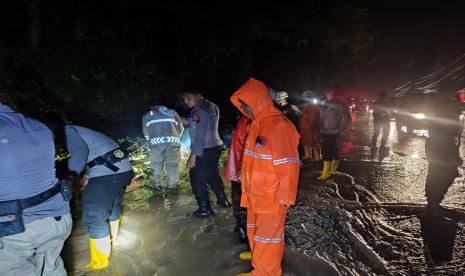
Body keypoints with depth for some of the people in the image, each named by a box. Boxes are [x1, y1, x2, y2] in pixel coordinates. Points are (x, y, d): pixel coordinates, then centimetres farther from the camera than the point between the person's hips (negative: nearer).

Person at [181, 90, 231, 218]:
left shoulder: (199, 110, -17)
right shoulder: (212, 106, 11)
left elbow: (199, 135, -23)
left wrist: (193, 155, -22)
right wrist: (189, 122, 13)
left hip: (205, 150, -10)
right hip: (215, 146, 10)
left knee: (197, 178, 1)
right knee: (212, 174, 23)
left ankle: (205, 209, 7)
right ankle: (223, 200, 34)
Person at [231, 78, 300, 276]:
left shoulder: (279, 125, -22)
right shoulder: (256, 124, 6)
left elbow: (289, 165, -22)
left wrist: (285, 195, -18)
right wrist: (245, 178, 18)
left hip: (271, 195, -9)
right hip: (255, 192, 9)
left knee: (268, 232, 7)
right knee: (254, 227, 25)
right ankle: (258, 253, 47)